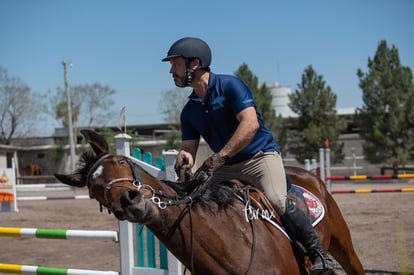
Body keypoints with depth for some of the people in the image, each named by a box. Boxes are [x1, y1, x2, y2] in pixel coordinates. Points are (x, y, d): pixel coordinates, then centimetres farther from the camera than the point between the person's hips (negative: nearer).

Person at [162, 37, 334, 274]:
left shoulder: (230, 85, -11)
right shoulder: (189, 111, 10)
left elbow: (251, 124, -23)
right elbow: (189, 148, 7)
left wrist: (220, 156, -29)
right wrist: (184, 157, -20)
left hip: (261, 156, -7)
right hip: (227, 169, 7)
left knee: (277, 200, -30)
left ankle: (318, 254, -17)